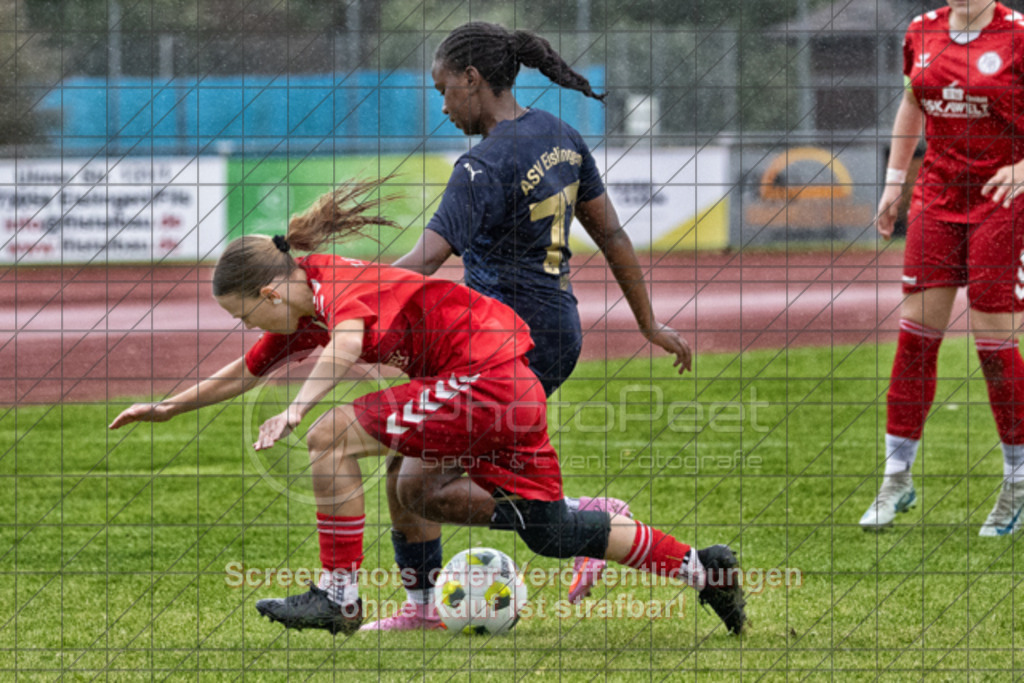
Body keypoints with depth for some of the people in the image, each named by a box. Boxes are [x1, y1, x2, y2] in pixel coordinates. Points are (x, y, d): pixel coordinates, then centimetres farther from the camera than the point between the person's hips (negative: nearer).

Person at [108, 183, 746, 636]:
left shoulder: (337, 283, -16)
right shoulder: (298, 313, 13)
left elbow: (346, 343, -40)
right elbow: (243, 374, 29)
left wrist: (297, 409, -52)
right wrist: (168, 408, 31)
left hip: (486, 380, -11)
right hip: (515, 388, 11)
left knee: (332, 436, -14)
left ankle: (339, 596, -5)